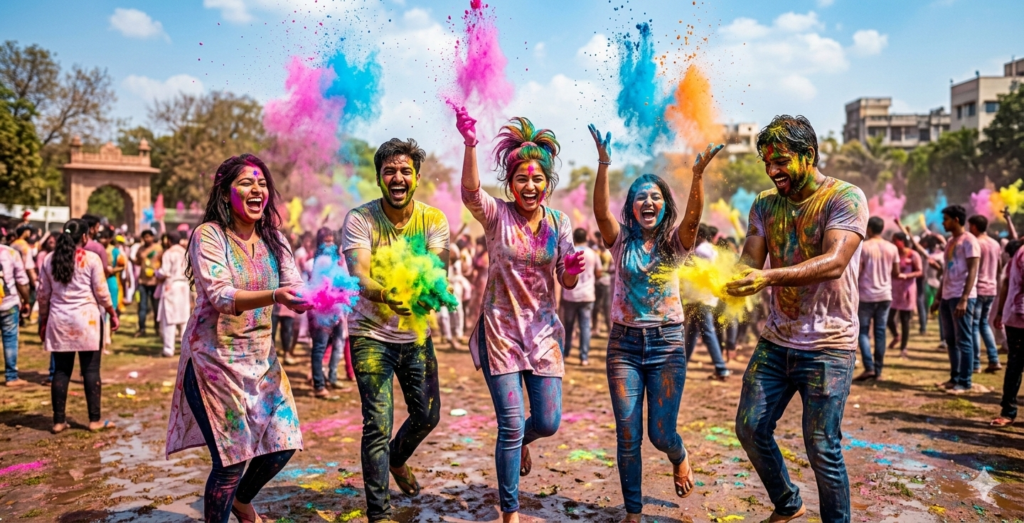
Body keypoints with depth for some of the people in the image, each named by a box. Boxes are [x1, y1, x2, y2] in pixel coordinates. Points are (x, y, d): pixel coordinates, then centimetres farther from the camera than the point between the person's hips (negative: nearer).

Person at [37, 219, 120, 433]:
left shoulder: (51, 260, 6)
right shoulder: (91, 259, -6)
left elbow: (43, 294, 10)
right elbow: (101, 292, -4)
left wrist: (43, 320, 19)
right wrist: (112, 314, 8)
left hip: (59, 320, 4)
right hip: (87, 319, -4)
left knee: (61, 370, 8)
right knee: (91, 370, 1)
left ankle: (59, 421, 13)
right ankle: (94, 420, 5)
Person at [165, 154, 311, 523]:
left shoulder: (273, 240, 3)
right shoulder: (209, 235, -12)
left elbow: (294, 291, -4)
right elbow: (220, 296, -24)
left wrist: (307, 299, -28)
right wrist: (274, 296, -39)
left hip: (261, 356, 6)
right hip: (215, 357, -5)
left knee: (282, 444, 7)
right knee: (231, 458, -3)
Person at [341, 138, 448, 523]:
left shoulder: (433, 219, -6)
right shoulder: (359, 219, -13)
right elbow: (360, 278, -26)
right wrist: (387, 296, -48)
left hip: (416, 334, 4)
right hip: (371, 334, -3)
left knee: (427, 415, 14)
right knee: (378, 424, -7)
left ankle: (397, 459, 47)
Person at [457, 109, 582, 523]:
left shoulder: (559, 221, 2)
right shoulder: (497, 215, -8)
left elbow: (566, 282, 4)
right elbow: (470, 192, -30)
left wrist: (573, 270, -20)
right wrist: (469, 144, -46)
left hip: (543, 329, 3)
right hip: (500, 328, -3)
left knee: (548, 422, 6)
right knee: (511, 424, -3)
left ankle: (522, 441, 44)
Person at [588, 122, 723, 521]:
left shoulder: (674, 244, 2)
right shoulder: (621, 241, 2)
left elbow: (693, 218, -17)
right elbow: (601, 211, -16)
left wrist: (698, 175, -32)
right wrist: (604, 165, -29)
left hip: (667, 343, 0)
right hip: (624, 343, 1)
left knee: (661, 433, 0)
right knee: (627, 436, 2)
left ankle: (680, 457, 37)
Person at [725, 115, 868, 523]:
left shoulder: (846, 198, -11)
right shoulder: (765, 204, 6)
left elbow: (834, 263, -25)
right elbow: (750, 263, -2)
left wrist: (769, 277, -39)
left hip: (828, 347, -5)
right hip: (775, 342, 6)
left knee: (821, 447, -3)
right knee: (750, 428, 7)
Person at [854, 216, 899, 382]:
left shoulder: (863, 246, -8)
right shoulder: (892, 248, 5)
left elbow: (858, 271, -11)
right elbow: (896, 273, 8)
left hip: (866, 294, -4)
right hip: (885, 295, 4)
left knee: (863, 331, 2)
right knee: (880, 332, 7)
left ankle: (869, 367, -10)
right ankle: (878, 370, 8)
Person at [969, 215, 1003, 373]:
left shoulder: (975, 243, -13)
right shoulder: (996, 244, 11)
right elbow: (999, 269, 16)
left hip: (977, 289, -7)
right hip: (991, 289, 7)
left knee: (974, 326, -1)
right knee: (984, 323, 17)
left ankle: (975, 364, 1)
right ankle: (994, 360, 11)